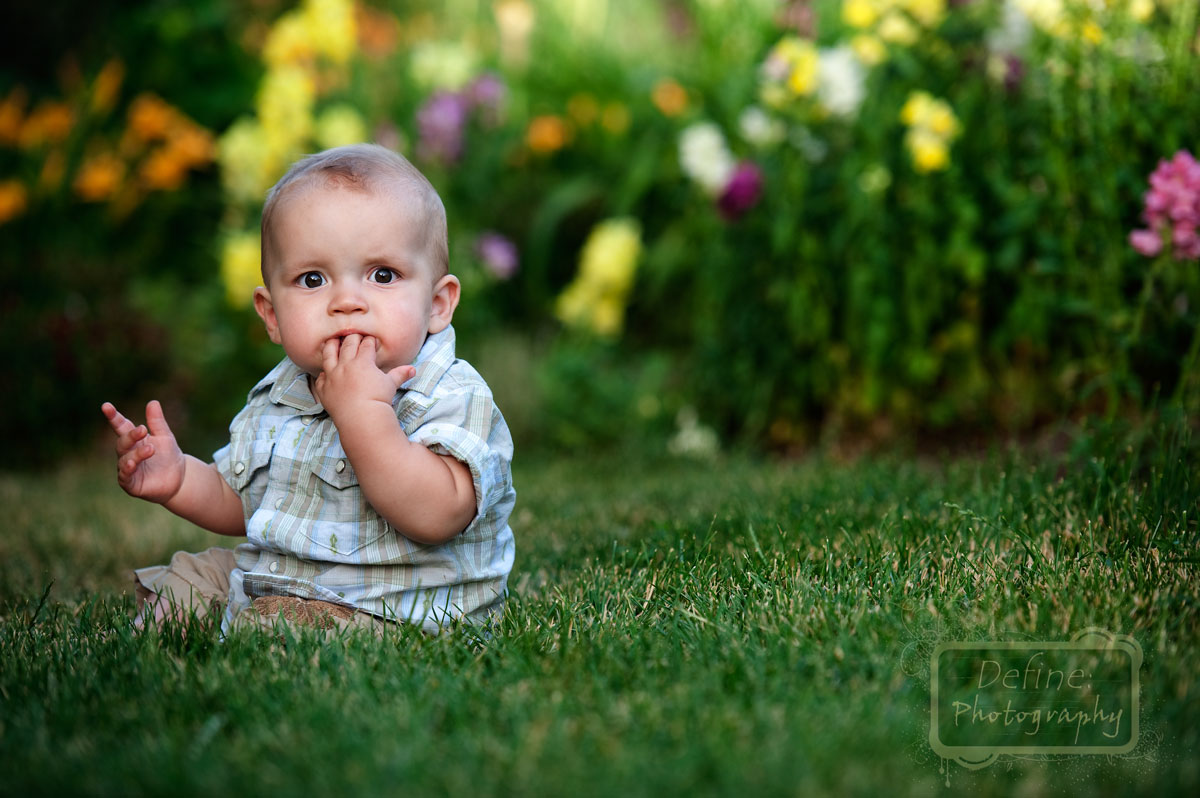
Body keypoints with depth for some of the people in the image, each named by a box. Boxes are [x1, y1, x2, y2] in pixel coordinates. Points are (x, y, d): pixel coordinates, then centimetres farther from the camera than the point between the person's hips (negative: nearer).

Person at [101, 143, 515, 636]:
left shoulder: (455, 399, -19)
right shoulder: (278, 397, 7)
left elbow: (435, 518, -36)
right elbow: (239, 503, 22)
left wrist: (363, 413, -38)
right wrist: (179, 479, 2)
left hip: (388, 615, -8)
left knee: (271, 623, -30)